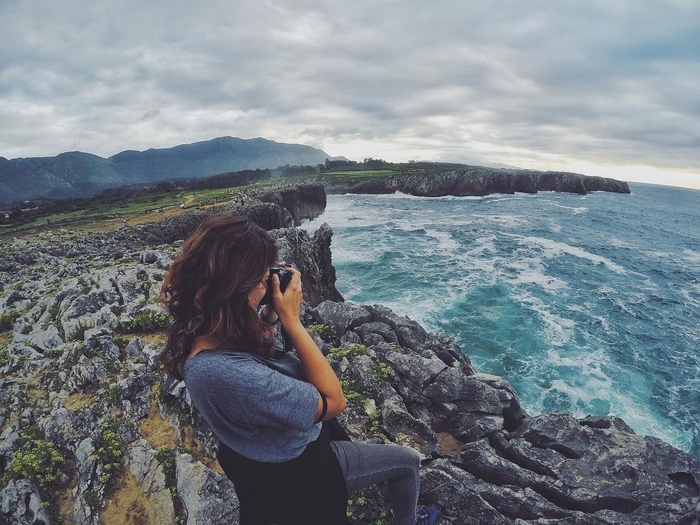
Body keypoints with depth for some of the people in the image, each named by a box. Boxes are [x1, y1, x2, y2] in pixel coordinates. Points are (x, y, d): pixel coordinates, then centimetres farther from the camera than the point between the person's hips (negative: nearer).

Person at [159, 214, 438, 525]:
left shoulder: (202, 329, -18)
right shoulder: (226, 373, -44)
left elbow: (259, 344, 5)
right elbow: (334, 401, -33)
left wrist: (273, 310, -14)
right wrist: (291, 318, -32)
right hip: (293, 469, -7)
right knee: (408, 462, 12)